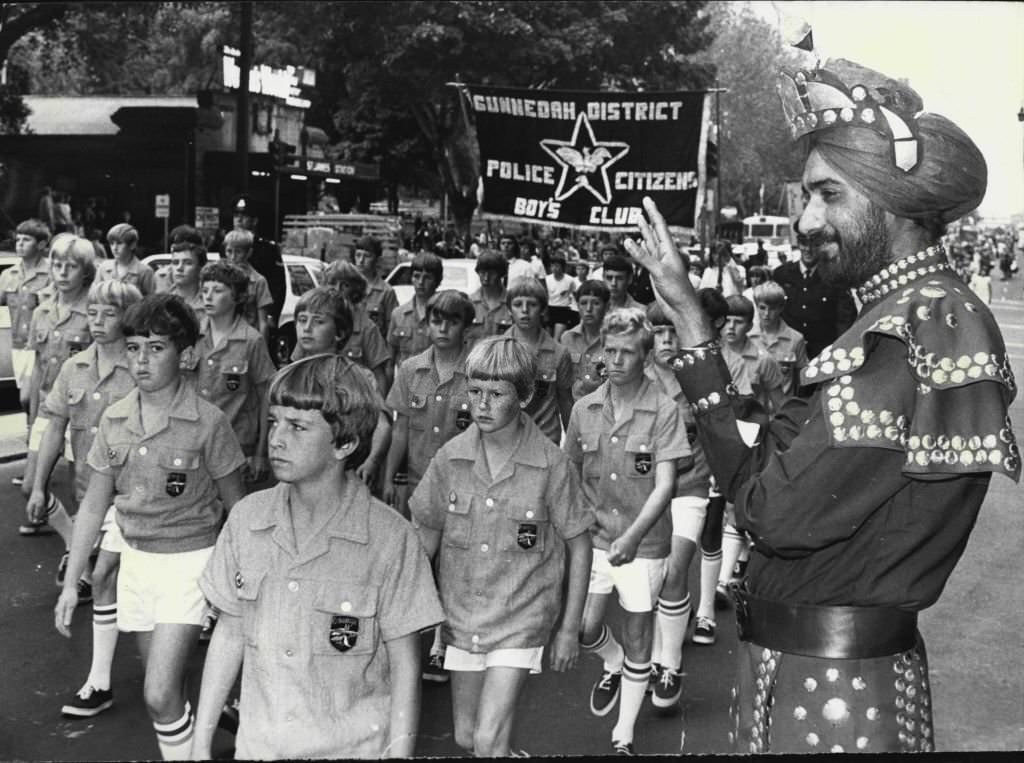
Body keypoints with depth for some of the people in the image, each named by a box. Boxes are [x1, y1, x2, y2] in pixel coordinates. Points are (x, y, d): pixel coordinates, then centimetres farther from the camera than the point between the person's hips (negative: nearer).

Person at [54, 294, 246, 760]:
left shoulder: (207, 423, -15)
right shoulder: (114, 420, -1)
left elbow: (235, 507, -6)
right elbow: (93, 505, 7)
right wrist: (70, 583, 6)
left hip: (188, 562, -5)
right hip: (135, 559, 5)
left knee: (160, 694, -12)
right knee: (164, 689, 15)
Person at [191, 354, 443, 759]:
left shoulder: (390, 537, -16)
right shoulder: (246, 518, -5)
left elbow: (403, 667, -10)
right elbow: (229, 633, 4)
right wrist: (201, 743, 5)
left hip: (355, 745, -3)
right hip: (257, 743, 3)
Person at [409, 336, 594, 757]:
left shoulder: (551, 465, -14)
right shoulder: (450, 457, -7)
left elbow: (578, 546, -5)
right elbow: (426, 535, 5)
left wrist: (569, 629, -3)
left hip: (521, 618, -3)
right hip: (461, 615, 4)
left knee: (488, 741, -12)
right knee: (465, 736, 17)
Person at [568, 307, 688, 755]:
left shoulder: (663, 411, -12)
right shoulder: (584, 409, 0)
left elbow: (665, 484, -17)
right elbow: (571, 469, 13)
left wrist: (633, 535, -27)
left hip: (644, 542, -3)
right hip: (595, 536, 3)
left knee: (637, 637, 8)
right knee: (584, 629, -3)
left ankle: (624, 735, 26)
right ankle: (613, 664, 34)